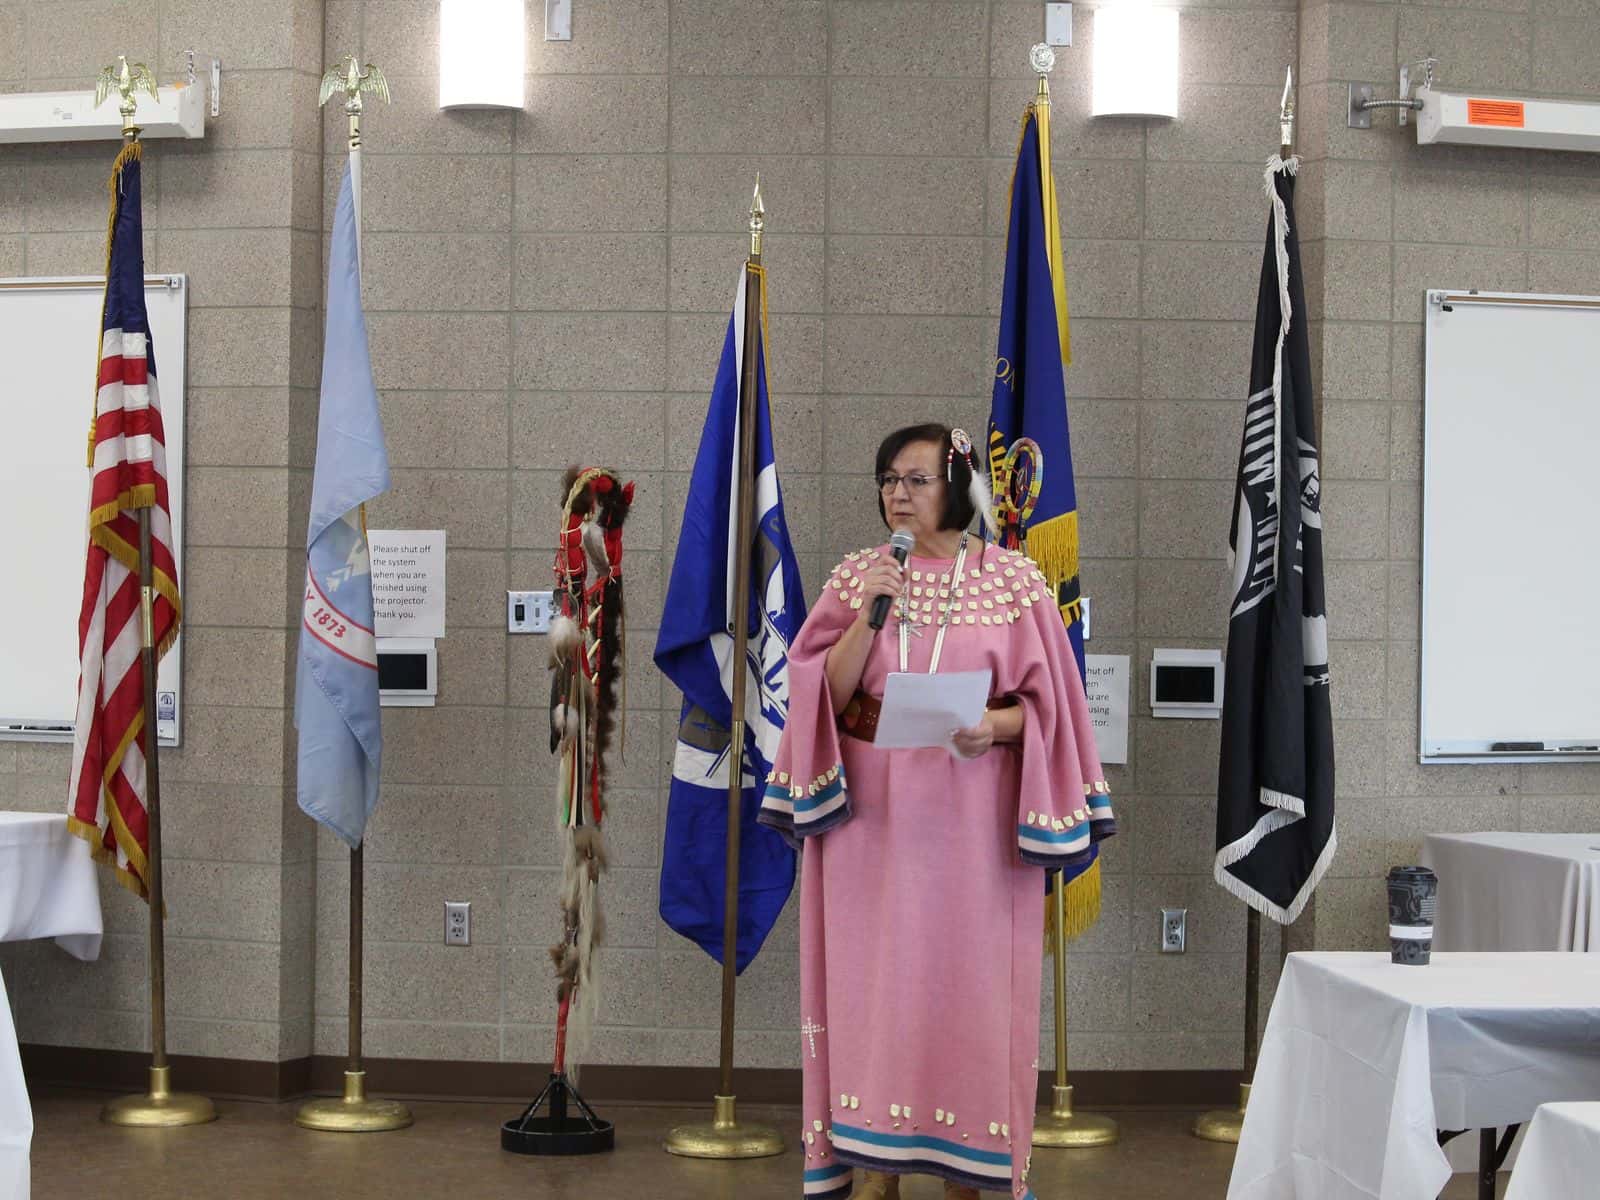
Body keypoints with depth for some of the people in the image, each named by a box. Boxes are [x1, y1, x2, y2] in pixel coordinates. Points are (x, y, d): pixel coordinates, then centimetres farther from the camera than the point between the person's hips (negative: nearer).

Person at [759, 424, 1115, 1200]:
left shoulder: (1013, 581, 1)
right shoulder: (856, 575, 7)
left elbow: (1044, 703, 1)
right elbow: (825, 694, 0)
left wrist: (996, 725, -19)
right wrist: (869, 613, -12)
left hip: (972, 821, -2)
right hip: (870, 815, 2)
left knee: (967, 982, 0)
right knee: (872, 978, 2)